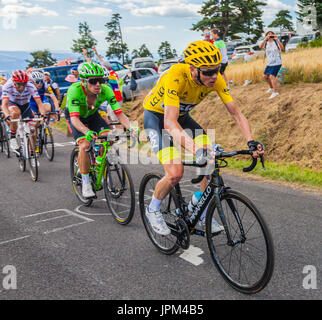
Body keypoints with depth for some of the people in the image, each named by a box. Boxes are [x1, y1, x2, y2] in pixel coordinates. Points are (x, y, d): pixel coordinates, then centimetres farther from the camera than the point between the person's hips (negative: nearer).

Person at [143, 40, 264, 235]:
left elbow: (236, 113, -17)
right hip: (157, 116, -5)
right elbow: (170, 123, -45)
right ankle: (153, 210, 9)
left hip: (182, 116, 5)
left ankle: (203, 218, 7)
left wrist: (251, 142, -32)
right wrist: (196, 149, -57)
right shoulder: (176, 76, -37)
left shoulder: (215, 79, -21)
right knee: (175, 173, -21)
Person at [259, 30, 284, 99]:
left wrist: (277, 39, -32)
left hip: (277, 63, -6)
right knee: (265, 77, 12)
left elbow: (282, 48, -23)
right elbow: (260, 46, -20)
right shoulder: (265, 43, 2)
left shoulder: (276, 42, -7)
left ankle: (275, 92, -14)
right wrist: (265, 39, -33)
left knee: (272, 76, -19)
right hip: (269, 63, 6)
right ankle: (271, 87, 36)